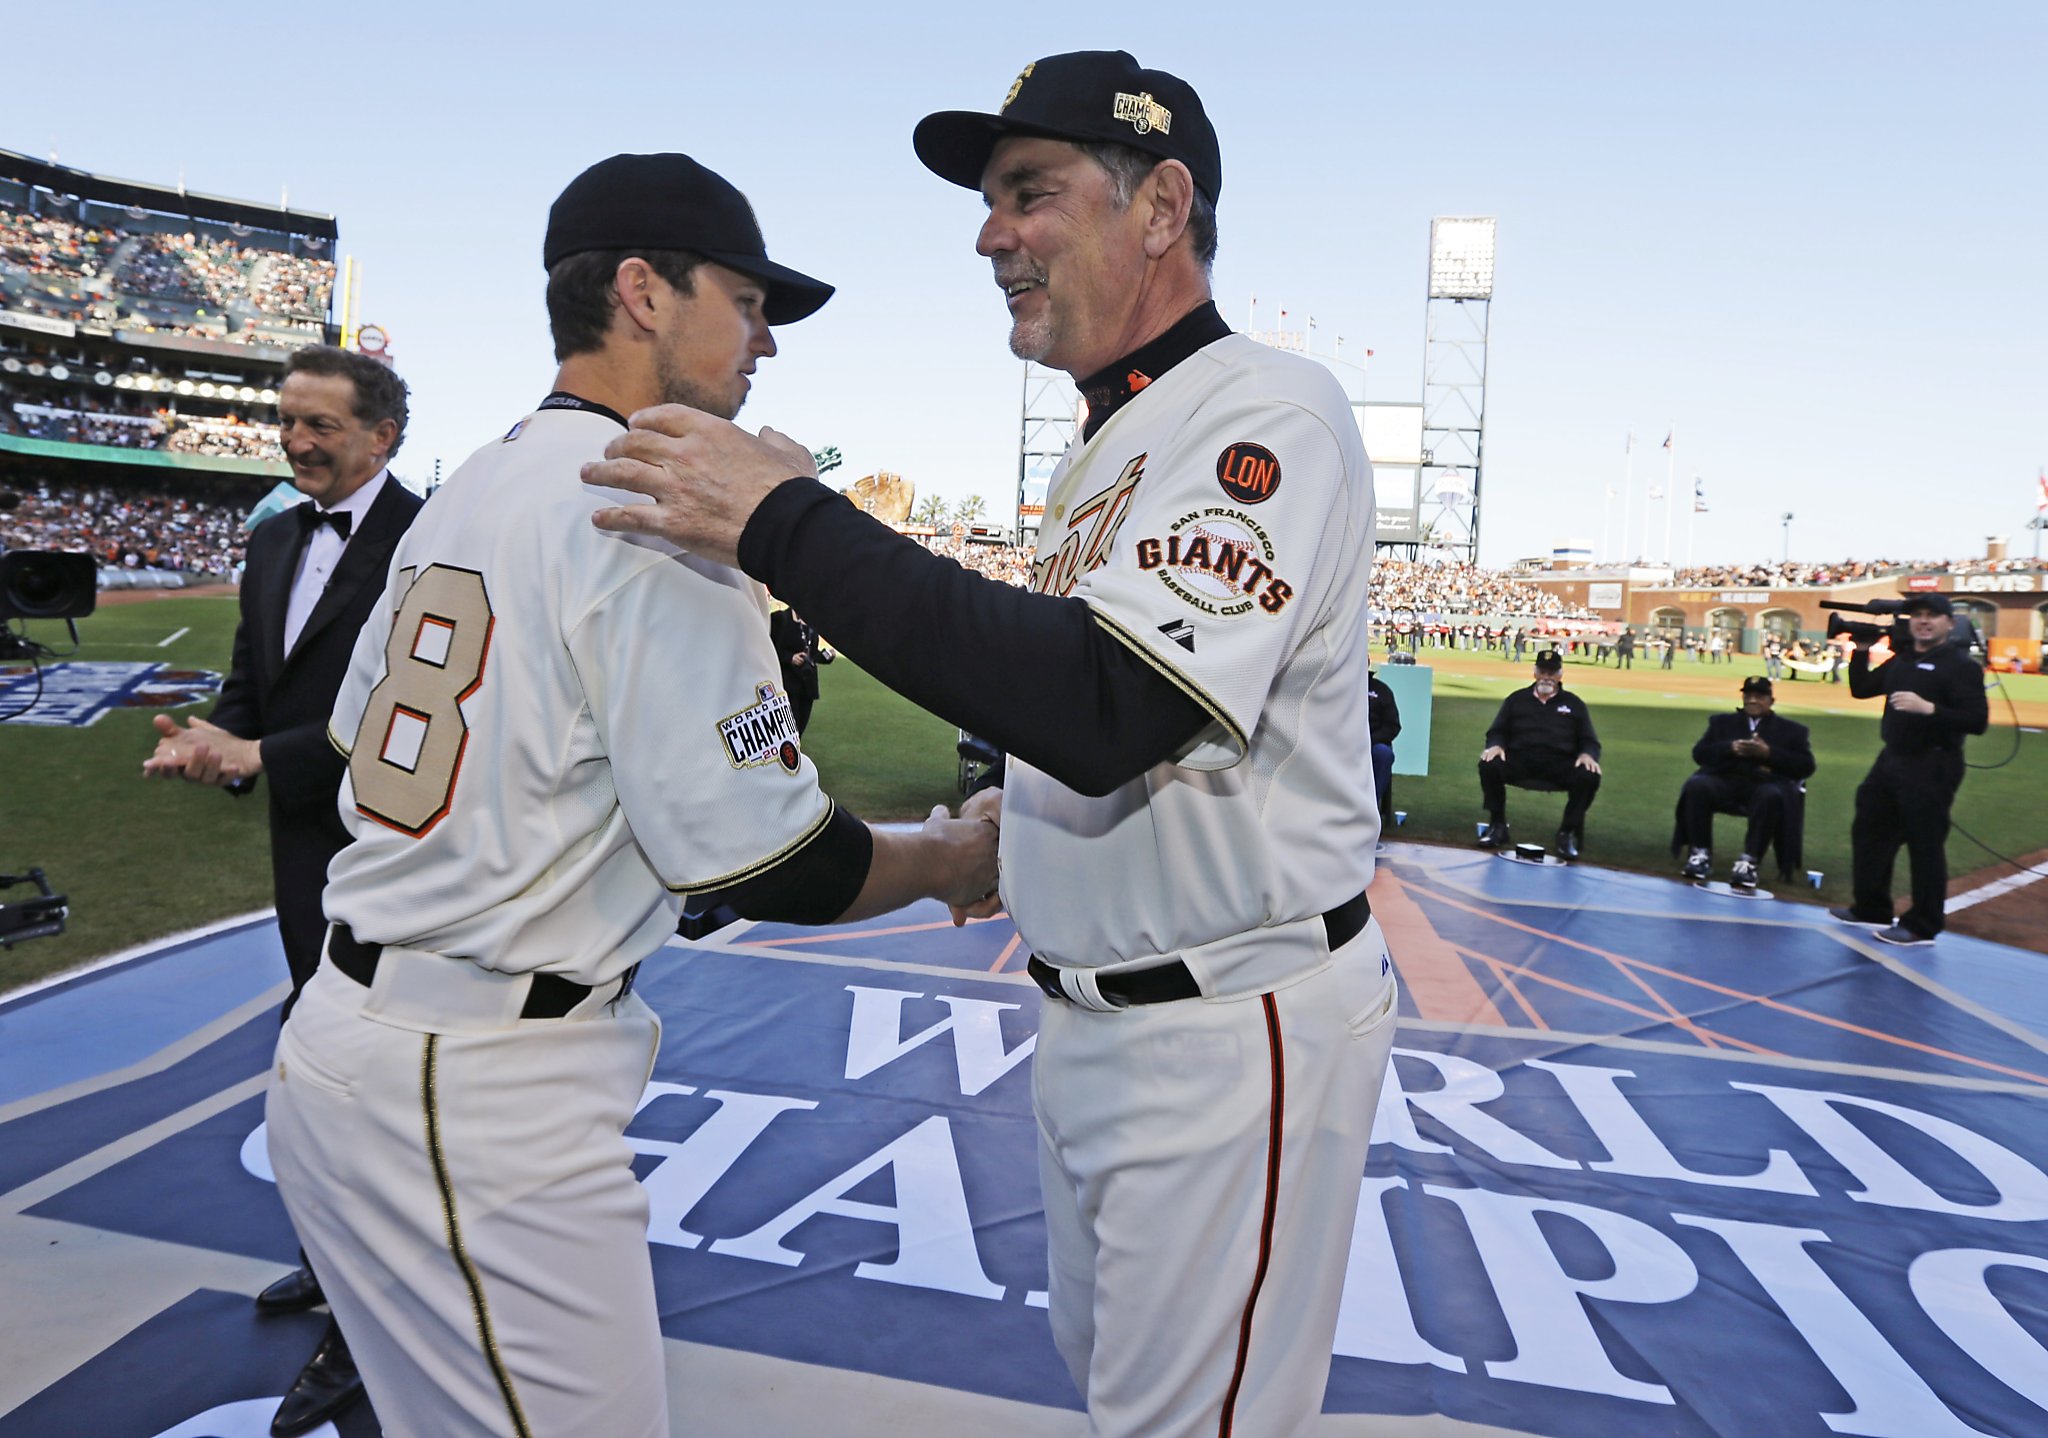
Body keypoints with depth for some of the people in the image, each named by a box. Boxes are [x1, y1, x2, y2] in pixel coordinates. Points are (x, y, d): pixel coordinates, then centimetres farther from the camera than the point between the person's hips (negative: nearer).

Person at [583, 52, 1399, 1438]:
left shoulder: (1269, 409, -18)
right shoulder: (1107, 449, 13)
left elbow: (1108, 706, -32)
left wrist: (790, 521, -28)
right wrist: (1009, 827, 9)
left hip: (1234, 1035, -9)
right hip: (1096, 1014, 9)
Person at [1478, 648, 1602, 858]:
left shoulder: (1574, 703, 19)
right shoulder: (1517, 699, 20)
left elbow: (1590, 741, 13)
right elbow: (1497, 731, 14)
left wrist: (1587, 755, -13)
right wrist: (1496, 745, -12)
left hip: (1560, 766, 0)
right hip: (1520, 763, 0)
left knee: (1589, 776, -31)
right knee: (1489, 765, -30)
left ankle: (1568, 833, -13)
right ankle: (1498, 827, -15)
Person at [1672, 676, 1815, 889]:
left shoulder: (1791, 729, 19)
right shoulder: (1722, 721, 25)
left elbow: (1806, 767, 5)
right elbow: (1699, 753, 12)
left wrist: (1768, 753, -9)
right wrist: (1729, 748, -8)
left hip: (1766, 783, -2)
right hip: (1726, 782, 2)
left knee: (1772, 797, -38)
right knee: (1697, 786, -31)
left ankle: (1749, 861, -35)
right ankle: (1701, 854, -25)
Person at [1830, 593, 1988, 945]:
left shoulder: (1961, 665, -11)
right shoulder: (1901, 661, 14)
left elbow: (1977, 721, -19)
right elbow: (1860, 689, 19)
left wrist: (1928, 708, -31)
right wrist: (1861, 651, 8)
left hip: (1932, 767, -9)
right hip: (1891, 759, 9)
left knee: (1925, 846, -3)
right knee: (1869, 831, 15)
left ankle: (1922, 928, 8)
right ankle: (1871, 909, 28)